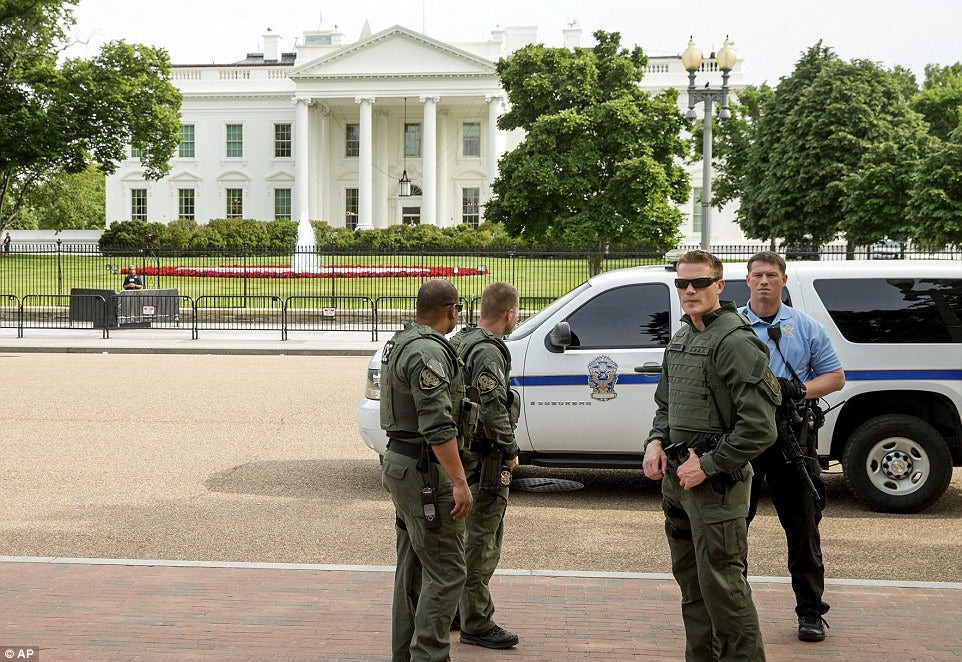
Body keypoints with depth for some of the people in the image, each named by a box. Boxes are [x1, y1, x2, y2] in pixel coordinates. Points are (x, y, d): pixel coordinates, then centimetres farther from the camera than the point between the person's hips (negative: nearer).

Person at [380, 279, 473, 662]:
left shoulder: (401, 343, 14)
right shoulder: (429, 351, -19)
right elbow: (437, 425, -25)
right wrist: (460, 482, -24)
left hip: (400, 461, 11)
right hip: (425, 471, -11)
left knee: (414, 569, 16)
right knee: (445, 571, -8)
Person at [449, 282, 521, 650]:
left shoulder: (459, 342, 12)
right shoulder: (489, 352, -19)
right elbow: (493, 412, -25)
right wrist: (511, 451, -10)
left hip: (460, 454, 10)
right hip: (485, 460, -10)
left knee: (467, 535, 20)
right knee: (481, 542, -2)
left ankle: (456, 610, 31)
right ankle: (476, 624, 4)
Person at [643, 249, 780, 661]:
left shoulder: (736, 341, -16)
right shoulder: (680, 339, 12)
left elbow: (759, 427, -21)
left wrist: (708, 466, -18)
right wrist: (656, 442, 5)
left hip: (716, 483, -9)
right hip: (676, 478, 9)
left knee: (721, 585, -6)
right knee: (690, 582, 18)